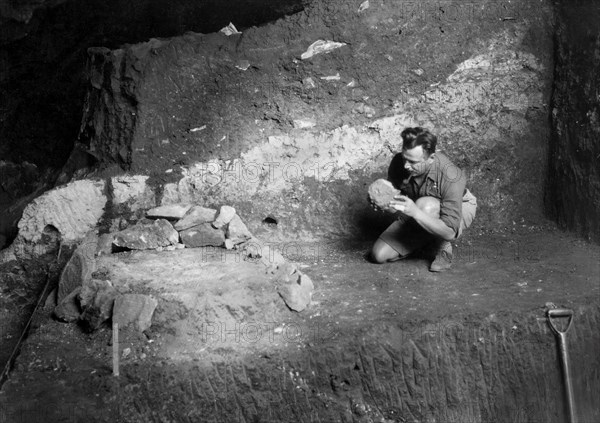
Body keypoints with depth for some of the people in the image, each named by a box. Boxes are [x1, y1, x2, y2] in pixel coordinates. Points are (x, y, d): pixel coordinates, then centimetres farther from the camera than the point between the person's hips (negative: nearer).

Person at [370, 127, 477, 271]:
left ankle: (444, 249, -10)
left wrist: (415, 212, -51)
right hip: (416, 217, 5)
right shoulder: (399, 162, -23)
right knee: (379, 255, -8)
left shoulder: (451, 178, -37)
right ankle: (428, 238, 15)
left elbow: (450, 233, -39)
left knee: (425, 206, -39)